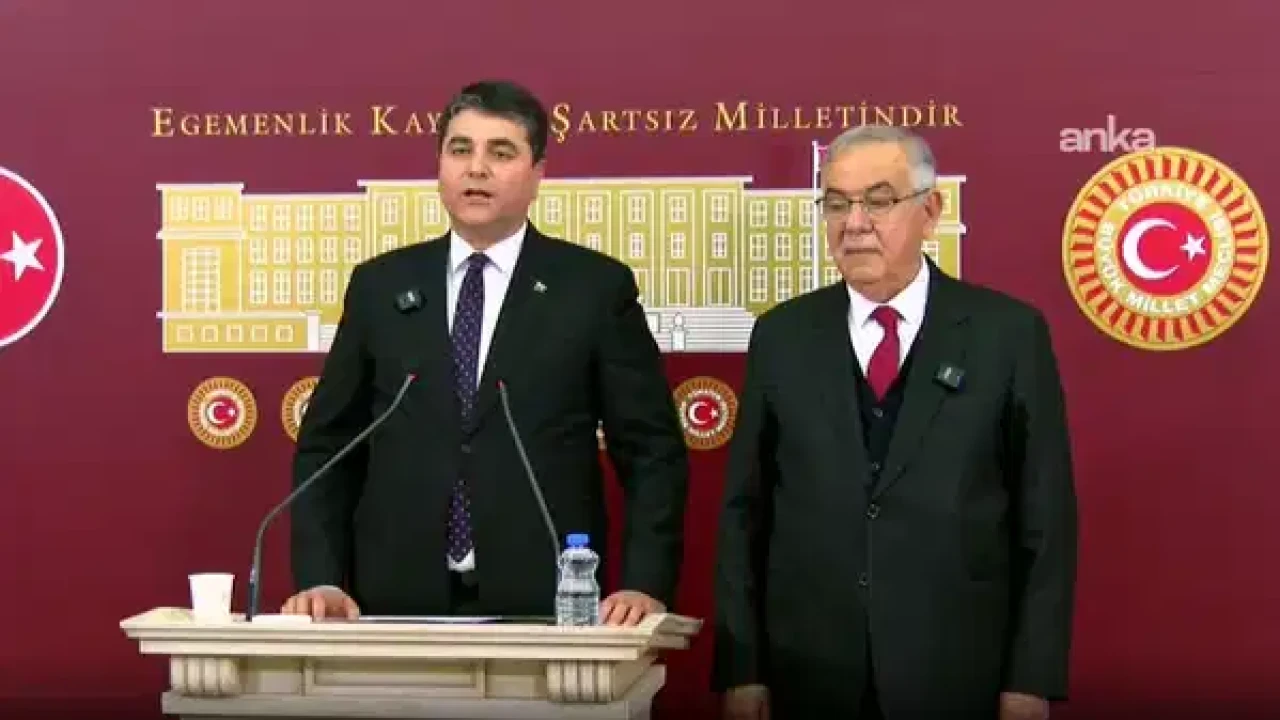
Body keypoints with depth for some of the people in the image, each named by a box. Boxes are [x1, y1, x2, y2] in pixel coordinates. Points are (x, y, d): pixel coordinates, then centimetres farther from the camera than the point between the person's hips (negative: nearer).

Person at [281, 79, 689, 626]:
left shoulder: (596, 287, 1)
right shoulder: (380, 286, 8)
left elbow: (653, 453, 1)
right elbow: (327, 446, 9)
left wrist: (645, 586, -10)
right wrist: (321, 580, -2)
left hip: (544, 608, -2)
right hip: (399, 605, 2)